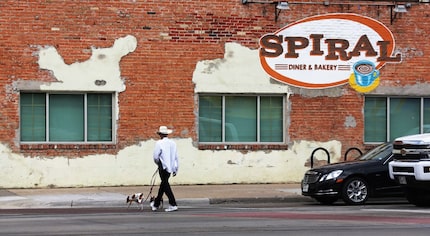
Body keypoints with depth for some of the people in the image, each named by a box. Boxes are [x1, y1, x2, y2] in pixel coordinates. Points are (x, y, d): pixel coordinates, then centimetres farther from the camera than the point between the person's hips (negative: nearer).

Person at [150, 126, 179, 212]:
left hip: (163, 167, -6)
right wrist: (175, 169, 16)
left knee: (165, 185, -2)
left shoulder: (159, 143, -11)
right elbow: (176, 157, 9)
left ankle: (173, 204, -10)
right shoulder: (173, 143, 6)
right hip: (171, 167, 6)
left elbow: (155, 156, -10)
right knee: (163, 184, 16)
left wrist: (158, 163, 11)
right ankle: (156, 204, 28)